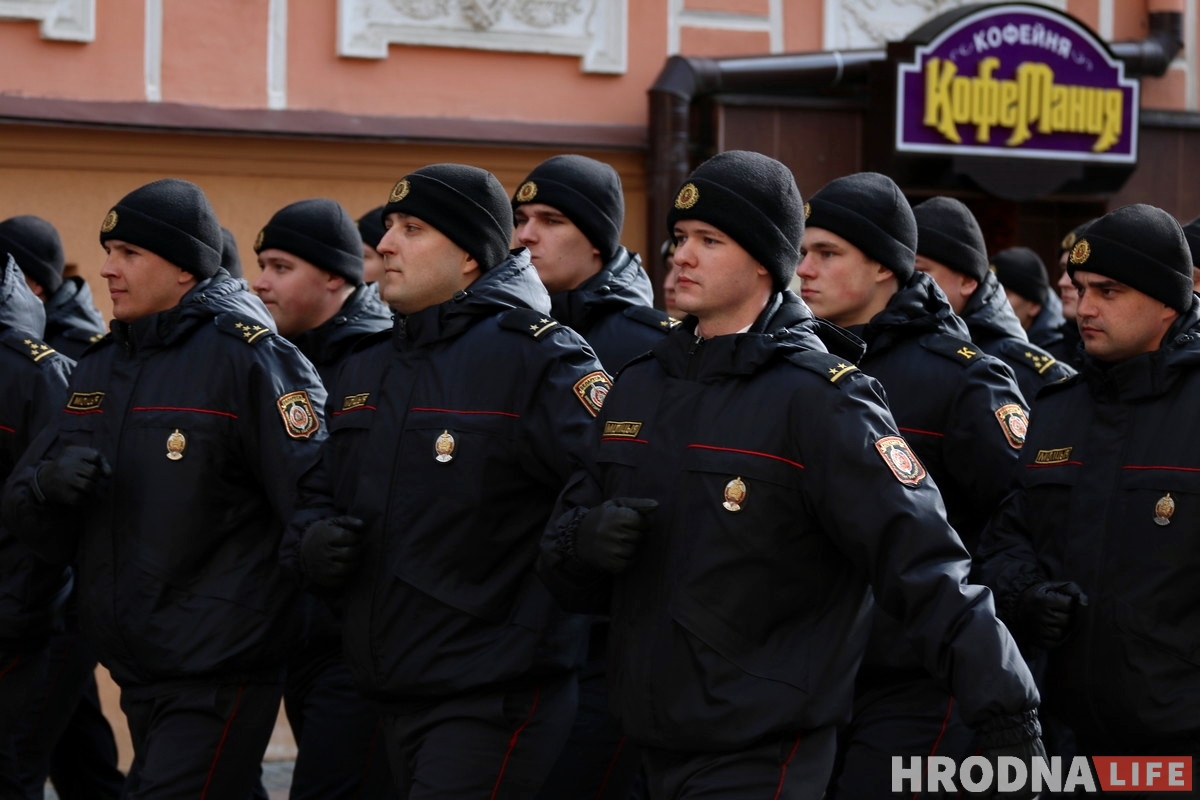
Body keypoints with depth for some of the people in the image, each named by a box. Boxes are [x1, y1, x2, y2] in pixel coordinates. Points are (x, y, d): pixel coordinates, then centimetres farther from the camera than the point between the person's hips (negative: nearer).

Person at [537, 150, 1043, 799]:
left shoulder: (818, 398, -12)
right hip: (654, 746, 7)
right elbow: (564, 568, 13)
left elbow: (921, 563, -18)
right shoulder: (639, 387, 9)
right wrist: (585, 540, -10)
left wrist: (1010, 720, -23)